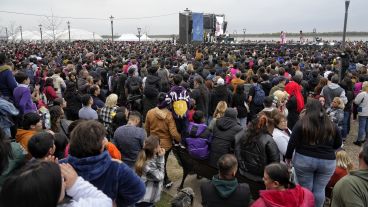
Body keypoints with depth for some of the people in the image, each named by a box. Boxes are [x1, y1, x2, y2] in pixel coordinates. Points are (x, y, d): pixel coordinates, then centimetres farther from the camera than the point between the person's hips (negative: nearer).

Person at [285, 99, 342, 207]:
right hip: (327, 162, 2)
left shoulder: (301, 123, -7)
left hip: (304, 160, -2)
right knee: (319, 189, 12)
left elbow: (292, 143, -6)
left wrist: (288, 157, 6)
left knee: (305, 189, 10)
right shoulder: (332, 125, 2)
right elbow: (338, 144, 14)